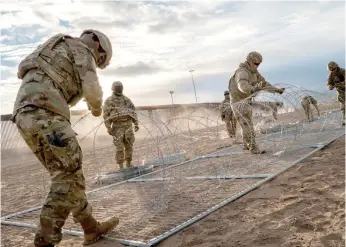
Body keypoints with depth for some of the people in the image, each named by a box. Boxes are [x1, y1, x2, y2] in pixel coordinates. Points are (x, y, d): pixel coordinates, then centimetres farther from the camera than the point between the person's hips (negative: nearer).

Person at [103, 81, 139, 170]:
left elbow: (133, 112, 11)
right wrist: (108, 128, -14)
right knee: (119, 147, -6)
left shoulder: (126, 99, 11)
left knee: (129, 145, 3)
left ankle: (128, 164, 15)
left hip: (128, 125, 4)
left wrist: (136, 124, 2)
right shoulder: (109, 101, 0)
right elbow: (106, 115, -5)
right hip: (117, 126, -3)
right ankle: (121, 167, 3)